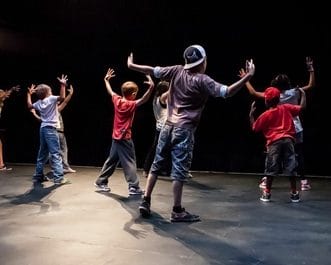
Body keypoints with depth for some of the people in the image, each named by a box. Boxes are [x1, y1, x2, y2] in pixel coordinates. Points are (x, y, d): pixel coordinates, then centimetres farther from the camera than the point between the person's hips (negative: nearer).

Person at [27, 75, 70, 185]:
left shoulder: (38, 102, 12)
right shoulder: (51, 99, -9)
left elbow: (29, 106, 31)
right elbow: (62, 97, -27)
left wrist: (29, 94, 37)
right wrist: (63, 85, -21)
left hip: (43, 129, 8)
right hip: (50, 129, -8)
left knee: (42, 153, 17)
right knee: (55, 154, -10)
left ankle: (38, 176, 23)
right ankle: (58, 178, -14)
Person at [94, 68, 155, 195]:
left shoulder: (117, 100, 2)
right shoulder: (130, 105, -17)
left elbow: (110, 92, 20)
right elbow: (143, 100, -32)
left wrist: (106, 80, 35)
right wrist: (151, 87, -43)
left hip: (116, 137, 7)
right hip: (125, 138, -7)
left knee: (111, 160, 17)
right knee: (130, 162, -3)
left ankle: (100, 182, 24)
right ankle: (134, 187, -4)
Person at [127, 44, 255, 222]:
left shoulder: (177, 71, 5)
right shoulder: (203, 81, -9)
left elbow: (153, 71, 10)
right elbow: (226, 92, -17)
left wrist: (131, 65, 23)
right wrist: (248, 76, -15)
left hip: (168, 126, 6)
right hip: (184, 130, -6)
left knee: (157, 165, 14)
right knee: (179, 171, -2)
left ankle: (145, 201, 17)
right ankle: (177, 211, 5)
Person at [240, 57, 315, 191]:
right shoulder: (294, 93, -8)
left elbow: (253, 92, -2)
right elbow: (311, 85, -1)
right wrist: (311, 69, 3)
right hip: (296, 130, 0)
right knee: (299, 155, 7)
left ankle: (265, 179, 9)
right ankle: (303, 181, 4)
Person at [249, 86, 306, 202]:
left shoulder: (265, 115, 3)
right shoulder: (286, 108, 8)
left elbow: (254, 128, 9)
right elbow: (302, 107, 13)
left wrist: (251, 114, 16)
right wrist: (303, 94, 26)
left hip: (274, 142, -2)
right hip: (288, 140, 2)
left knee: (271, 169, 5)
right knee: (290, 168, 6)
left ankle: (267, 193, 9)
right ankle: (294, 193, 10)